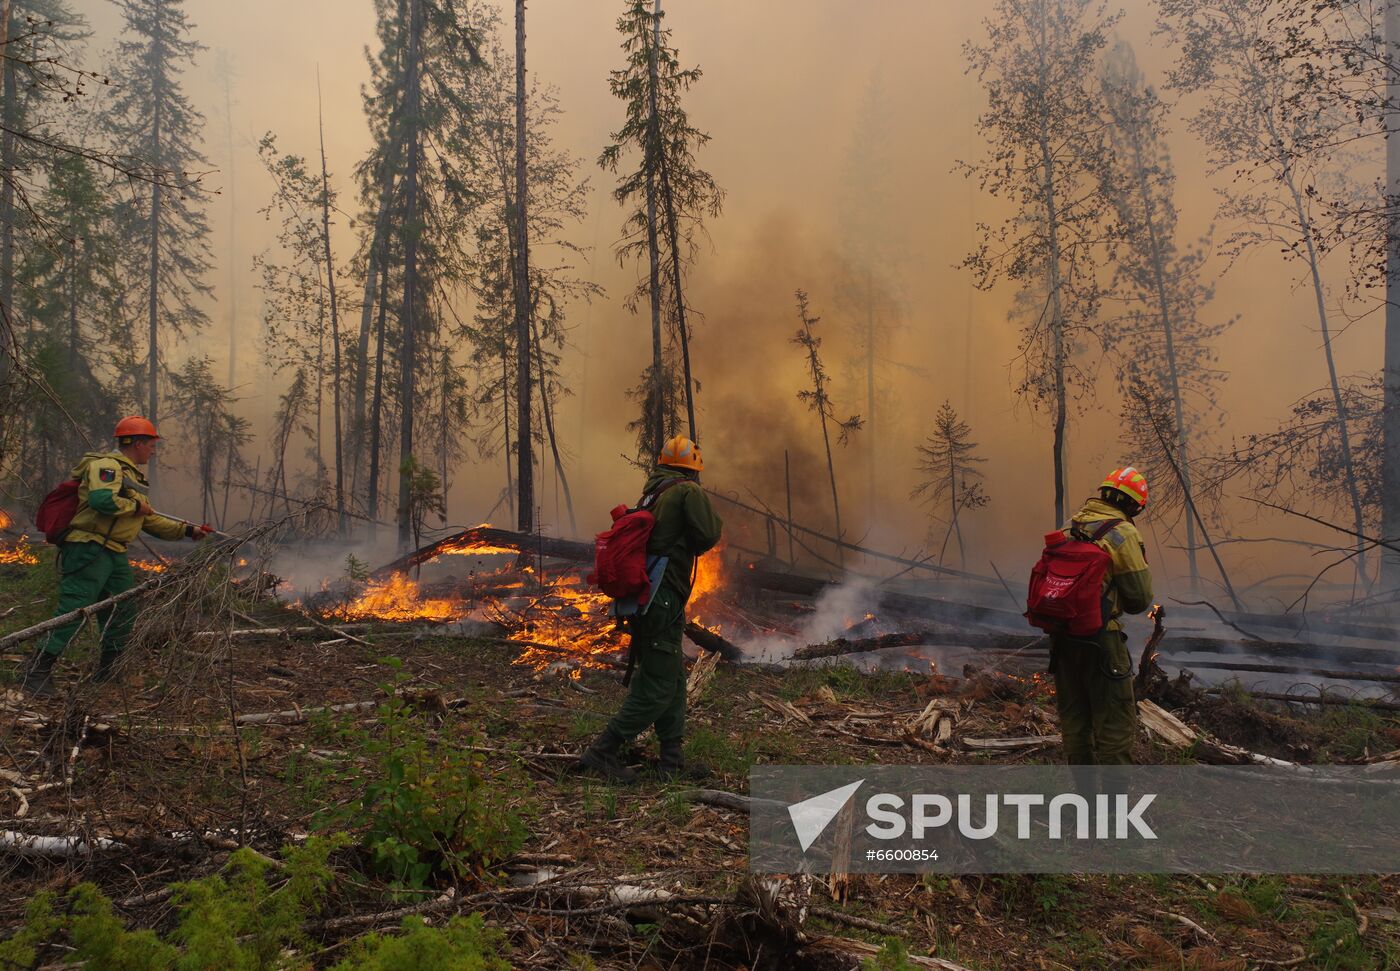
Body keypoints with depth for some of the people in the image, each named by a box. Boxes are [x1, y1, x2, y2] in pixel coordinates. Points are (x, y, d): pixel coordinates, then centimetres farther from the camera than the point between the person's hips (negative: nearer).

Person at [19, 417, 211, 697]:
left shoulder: (135, 477, 23)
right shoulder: (107, 465, -10)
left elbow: (151, 521, 26)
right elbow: (101, 499, -30)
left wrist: (187, 530, 20)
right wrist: (135, 506, -14)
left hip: (115, 555, 10)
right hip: (88, 550, -10)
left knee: (123, 613, 13)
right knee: (72, 611, -13)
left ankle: (107, 673, 26)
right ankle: (38, 671, -7)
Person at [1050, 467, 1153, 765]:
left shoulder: (1069, 527, 9)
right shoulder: (1123, 534, -11)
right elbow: (1140, 598, -7)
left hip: (1061, 635, 7)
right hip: (1100, 638, -7)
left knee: (1073, 716, 16)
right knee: (1115, 720, 3)